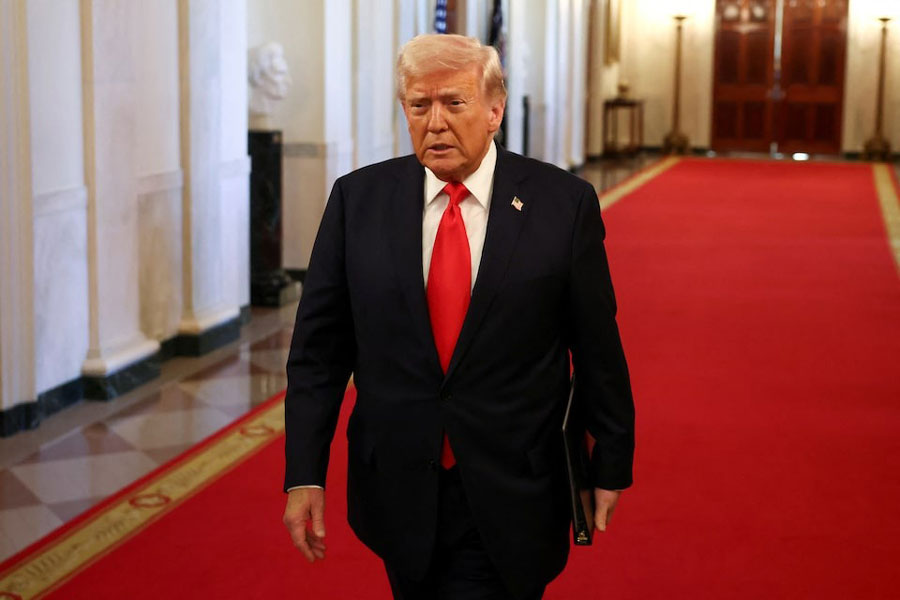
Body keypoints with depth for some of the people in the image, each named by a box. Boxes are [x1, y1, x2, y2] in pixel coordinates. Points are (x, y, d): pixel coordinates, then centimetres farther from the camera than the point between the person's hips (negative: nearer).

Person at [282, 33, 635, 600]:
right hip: (398, 491, 3)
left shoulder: (563, 202, -6)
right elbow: (318, 346, 1)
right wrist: (305, 474, -3)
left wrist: (611, 465, 5)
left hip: (512, 497, -2)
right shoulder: (358, 199, 0)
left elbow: (597, 346, 0)